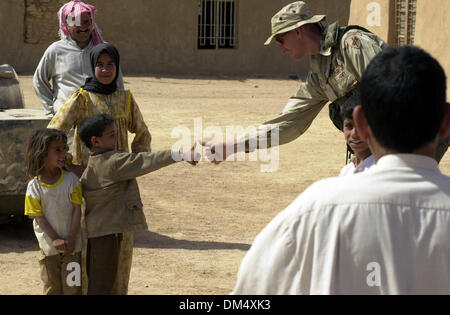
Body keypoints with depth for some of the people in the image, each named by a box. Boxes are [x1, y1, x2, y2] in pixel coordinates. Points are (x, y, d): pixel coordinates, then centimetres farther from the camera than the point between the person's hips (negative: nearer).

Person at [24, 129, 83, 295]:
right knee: (51, 286, 8)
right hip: (49, 246, 0)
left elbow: (77, 210, -6)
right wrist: (55, 239, -15)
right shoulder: (34, 186, -6)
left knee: (72, 285, 3)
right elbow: (39, 217, -6)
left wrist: (71, 239, -12)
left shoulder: (71, 179, -6)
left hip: (72, 244, 0)